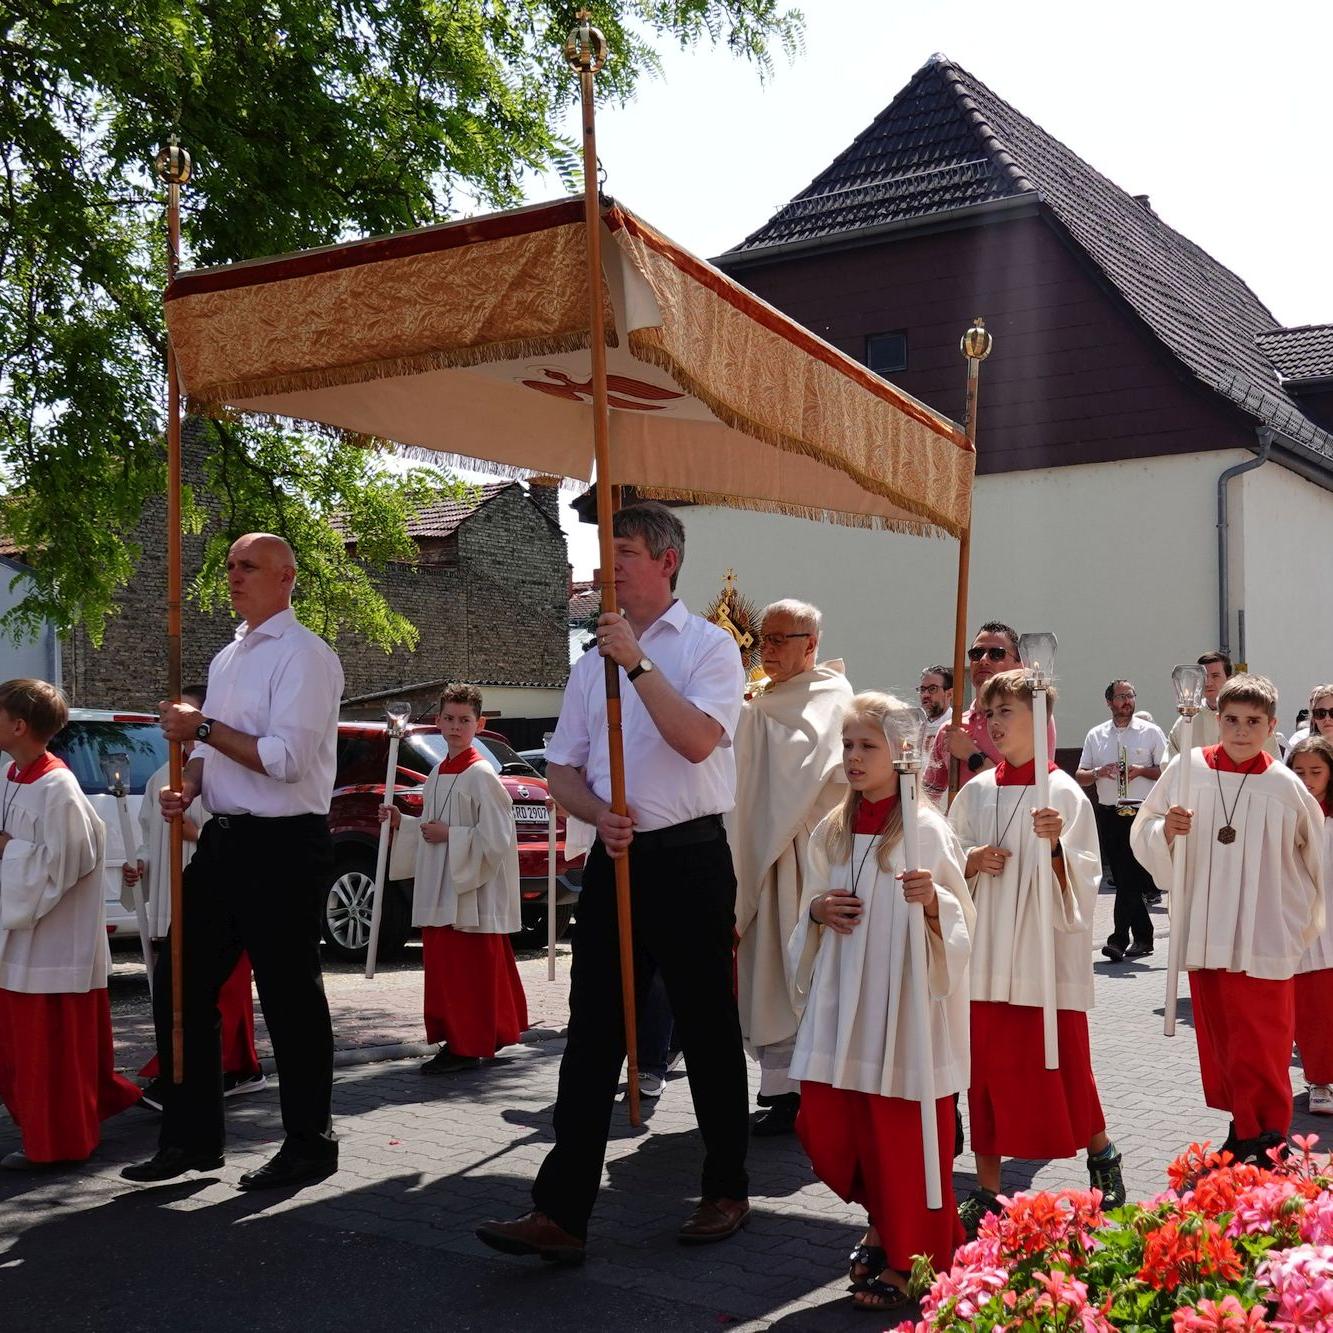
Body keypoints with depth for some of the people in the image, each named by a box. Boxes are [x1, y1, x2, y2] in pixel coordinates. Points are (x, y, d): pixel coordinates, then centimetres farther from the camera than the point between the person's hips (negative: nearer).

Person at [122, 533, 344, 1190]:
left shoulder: (303, 655, -10)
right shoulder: (228, 657, 18)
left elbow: (286, 759, -20)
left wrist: (203, 726, -14)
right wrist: (187, 787, 2)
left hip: (283, 846, -9)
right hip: (224, 840, 9)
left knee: (289, 998, 1)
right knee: (181, 985, 10)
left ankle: (309, 1143, 15)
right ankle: (190, 1136, 21)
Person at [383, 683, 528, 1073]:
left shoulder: (480, 775, -12)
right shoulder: (438, 774, 14)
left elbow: (496, 839, -18)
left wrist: (449, 835, -17)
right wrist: (402, 823, 10)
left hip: (472, 894, -9)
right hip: (439, 891, 9)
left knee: (467, 971, -4)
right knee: (441, 965, 12)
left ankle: (466, 1046, 3)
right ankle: (458, 1041, 23)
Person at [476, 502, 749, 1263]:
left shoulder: (708, 647, -2)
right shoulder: (595, 662, 14)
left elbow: (698, 739, -20)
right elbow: (562, 770, 14)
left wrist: (638, 663, -21)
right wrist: (599, 815, -6)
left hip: (689, 859, -5)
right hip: (616, 858, 5)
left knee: (709, 1031, 7)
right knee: (592, 1036, 1)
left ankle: (728, 1193, 23)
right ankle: (561, 1213, 1)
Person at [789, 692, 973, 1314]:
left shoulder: (926, 829, -7)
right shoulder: (831, 832, 9)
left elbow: (961, 921, -7)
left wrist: (933, 901, -27)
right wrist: (817, 911, -2)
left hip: (904, 1000, -5)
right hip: (843, 1000, 6)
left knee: (903, 1132, 1)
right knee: (823, 1124, 6)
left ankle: (909, 1258, 19)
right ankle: (884, 1218, 32)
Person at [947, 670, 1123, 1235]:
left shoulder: (1063, 794, -6)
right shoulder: (975, 793, 7)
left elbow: (1081, 885, -9)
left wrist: (1055, 845, -26)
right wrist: (972, 863, -6)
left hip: (1047, 955, -4)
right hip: (986, 956, 4)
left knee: (1061, 1070, 3)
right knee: (986, 1070, 6)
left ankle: (1101, 1156, 31)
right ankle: (987, 1190, 17)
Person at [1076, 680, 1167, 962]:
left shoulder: (1151, 732, 4)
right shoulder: (1096, 735, 12)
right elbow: (1080, 777, 12)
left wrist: (1141, 771, -12)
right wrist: (1098, 773, -8)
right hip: (1108, 814, 4)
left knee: (1130, 878, -10)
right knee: (1124, 878, 8)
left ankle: (1120, 939, -9)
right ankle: (1142, 939, 19)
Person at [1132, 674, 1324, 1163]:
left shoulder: (1285, 786, -4)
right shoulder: (1187, 769, -1)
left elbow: (1314, 856, 8)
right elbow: (1143, 836, 4)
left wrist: (1303, 922, 13)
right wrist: (1166, 829, -17)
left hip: (1264, 940, -2)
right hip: (1205, 934, 3)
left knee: (1260, 1047, -3)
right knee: (1217, 1038, 13)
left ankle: (1264, 1141, 7)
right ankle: (1240, 1124, 28)